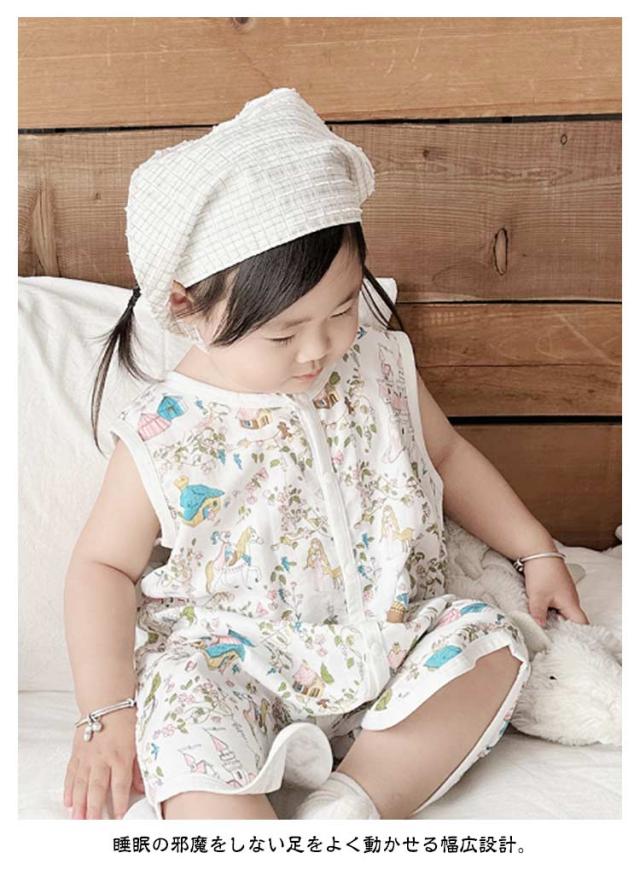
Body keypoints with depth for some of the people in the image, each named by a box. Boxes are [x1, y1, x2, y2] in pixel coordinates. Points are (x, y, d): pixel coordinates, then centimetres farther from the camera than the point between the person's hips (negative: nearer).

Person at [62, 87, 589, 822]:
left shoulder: (378, 362, -3)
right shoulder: (164, 436, -12)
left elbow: (446, 455, 14)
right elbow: (103, 566, -3)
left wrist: (536, 550, 11)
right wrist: (106, 710, -12)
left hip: (387, 632, 4)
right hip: (235, 660, -3)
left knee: (488, 639, -16)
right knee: (183, 729, -29)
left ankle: (355, 797, -21)